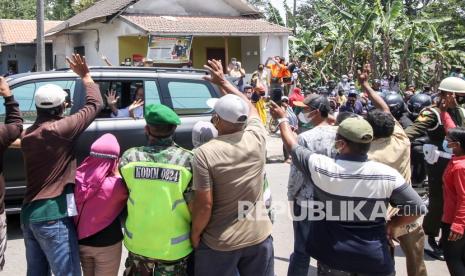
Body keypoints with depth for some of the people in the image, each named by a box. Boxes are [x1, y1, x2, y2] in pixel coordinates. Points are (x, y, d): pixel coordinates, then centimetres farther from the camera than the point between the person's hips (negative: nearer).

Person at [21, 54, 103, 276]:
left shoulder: (27, 135, 10)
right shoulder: (60, 129, -12)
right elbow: (95, 104, -3)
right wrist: (85, 76, 10)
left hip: (29, 213, 8)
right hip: (52, 216, -8)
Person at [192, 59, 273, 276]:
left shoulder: (205, 153, -20)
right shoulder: (257, 138, -9)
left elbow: (204, 205, -19)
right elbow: (249, 108, 12)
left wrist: (195, 235, -2)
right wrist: (223, 82, 21)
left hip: (220, 243, -3)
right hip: (259, 236, 4)